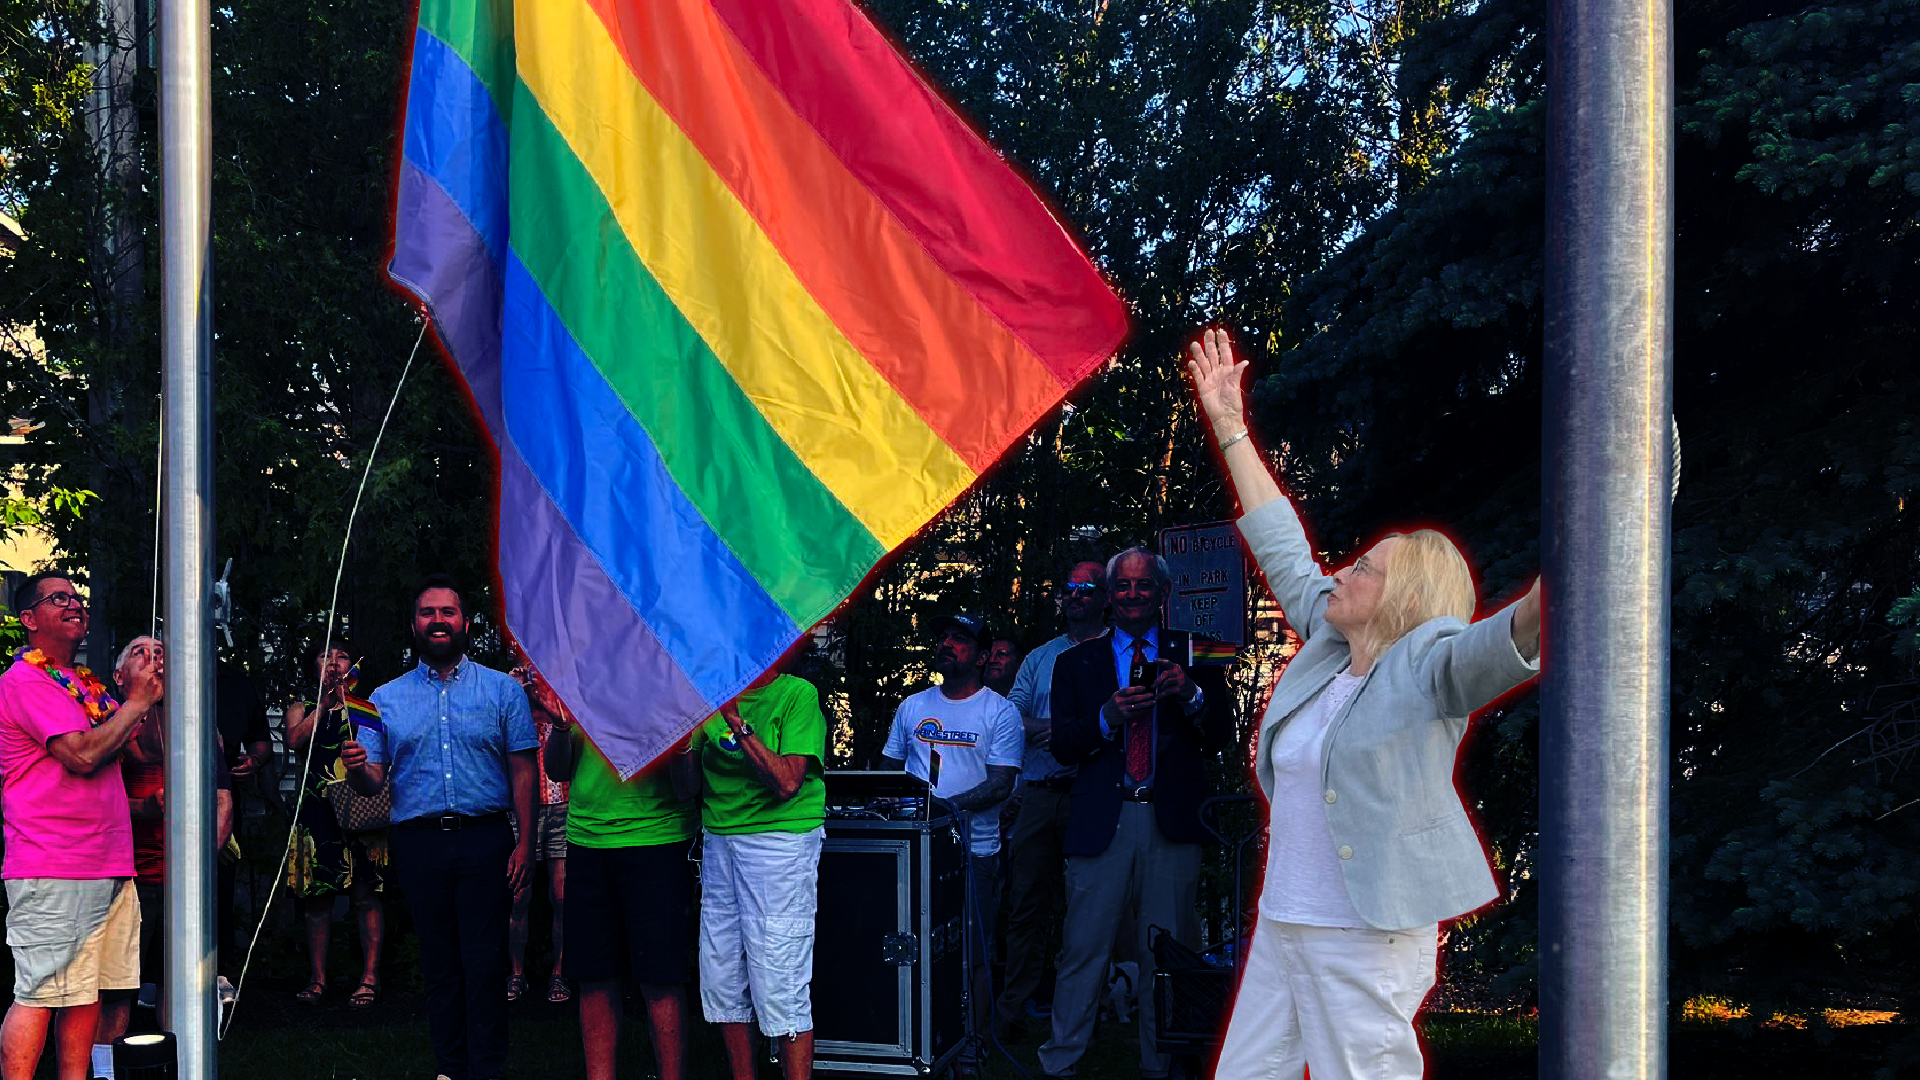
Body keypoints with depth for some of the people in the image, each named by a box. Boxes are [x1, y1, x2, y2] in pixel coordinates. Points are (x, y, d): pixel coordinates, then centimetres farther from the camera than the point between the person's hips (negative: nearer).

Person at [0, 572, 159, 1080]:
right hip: (52, 869, -9)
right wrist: (137, 700, -7)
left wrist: (143, 689, 7)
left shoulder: (84, 683, 20)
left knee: (86, 991, 9)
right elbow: (83, 755, -19)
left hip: (106, 865, 9)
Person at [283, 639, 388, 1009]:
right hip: (316, 811, 2)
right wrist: (326, 702, -10)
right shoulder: (302, 709, 15)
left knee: (365, 892, -6)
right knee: (316, 896, 2)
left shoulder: (368, 710, 11)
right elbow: (295, 739, -5)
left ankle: (369, 978, -3)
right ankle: (317, 979, 9)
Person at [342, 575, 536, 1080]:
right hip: (419, 844, 2)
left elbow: (522, 772, 3)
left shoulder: (502, 689, 6)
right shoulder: (386, 699, 11)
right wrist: (356, 768, -17)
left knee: (485, 964, -4)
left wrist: (525, 843, -6)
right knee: (439, 963, 7)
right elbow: (372, 782, 7)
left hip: (485, 842, -2)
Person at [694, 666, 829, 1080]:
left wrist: (737, 723, -19)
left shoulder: (797, 694, -6)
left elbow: (787, 782, -16)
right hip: (718, 841, 6)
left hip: (780, 840, -6)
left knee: (779, 983, -8)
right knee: (721, 979, 9)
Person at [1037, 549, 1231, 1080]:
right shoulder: (1075, 663, 13)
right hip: (1102, 823, 0)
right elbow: (1062, 746, 4)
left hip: (1172, 823, 0)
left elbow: (1220, 739, 4)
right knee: (1084, 949, -2)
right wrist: (1107, 717, -14)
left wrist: (1192, 694, -15)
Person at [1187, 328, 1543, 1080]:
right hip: (1282, 926, 9)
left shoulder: (1429, 665, -9)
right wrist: (1230, 429, 24)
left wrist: (1538, 607, -52)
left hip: (1365, 939, -8)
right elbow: (1282, 551, 21)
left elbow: (1500, 644, -29)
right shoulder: (1330, 648, 12)